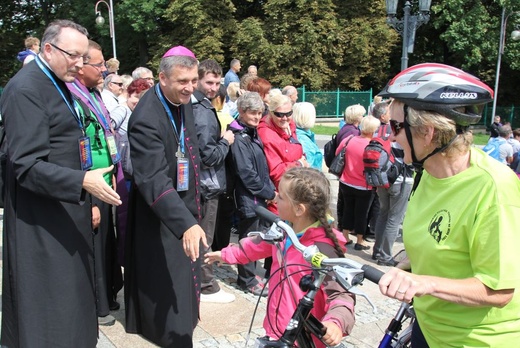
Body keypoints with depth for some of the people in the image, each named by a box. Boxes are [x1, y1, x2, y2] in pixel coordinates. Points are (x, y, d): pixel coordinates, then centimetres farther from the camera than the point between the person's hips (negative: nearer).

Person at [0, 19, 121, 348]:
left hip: (66, 210, 9)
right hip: (43, 221, -9)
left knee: (70, 295, 19)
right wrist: (82, 181, -35)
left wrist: (84, 192, 19)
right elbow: (27, 165, -25)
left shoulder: (58, 84, 10)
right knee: (48, 306, 3)